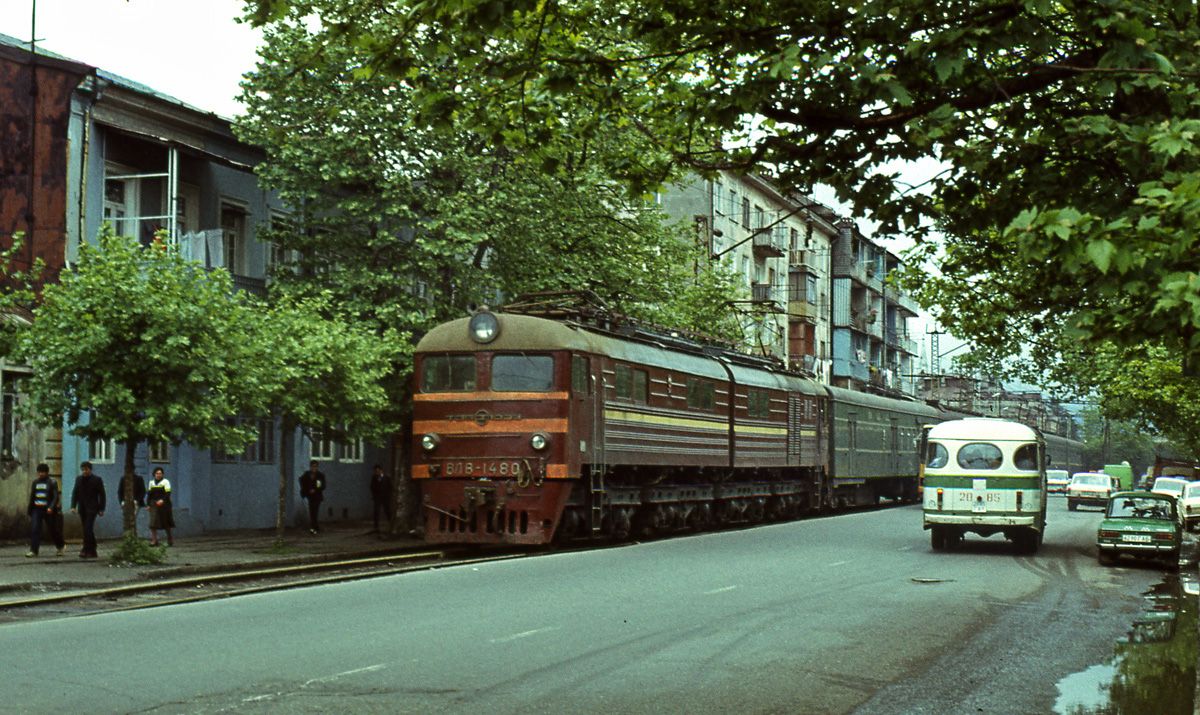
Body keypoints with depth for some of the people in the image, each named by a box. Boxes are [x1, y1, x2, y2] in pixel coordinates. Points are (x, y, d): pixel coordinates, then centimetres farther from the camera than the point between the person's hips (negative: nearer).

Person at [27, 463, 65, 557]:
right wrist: (29, 511, 17)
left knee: (53, 530, 6)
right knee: (34, 529, -10)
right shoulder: (35, 482, 10)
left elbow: (56, 497, -10)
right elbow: (32, 496, 17)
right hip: (37, 509, 4)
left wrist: (51, 507, -25)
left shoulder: (52, 482, -3)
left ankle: (60, 547, 28)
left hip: (48, 510, -4)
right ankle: (33, 551, -12)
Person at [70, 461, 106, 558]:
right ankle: (92, 551, 13)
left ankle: (86, 550, -16)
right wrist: (73, 506, -1)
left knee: (88, 529, -15)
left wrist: (101, 509, -6)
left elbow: (102, 495, -2)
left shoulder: (97, 480, -3)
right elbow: (74, 493, 11)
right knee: (87, 530, 7)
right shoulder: (78, 479, 10)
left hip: (92, 508, -5)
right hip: (82, 508, 5)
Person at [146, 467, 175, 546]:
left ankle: (170, 540, 22)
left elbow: (168, 493, -13)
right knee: (153, 522, -10)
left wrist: (163, 500, -28)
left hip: (164, 504, -3)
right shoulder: (151, 482, 12)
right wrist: (148, 504, 9)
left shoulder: (166, 482, -4)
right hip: (154, 505, 3)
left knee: (166, 523, 7)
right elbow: (149, 494, 17)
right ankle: (154, 540, -10)